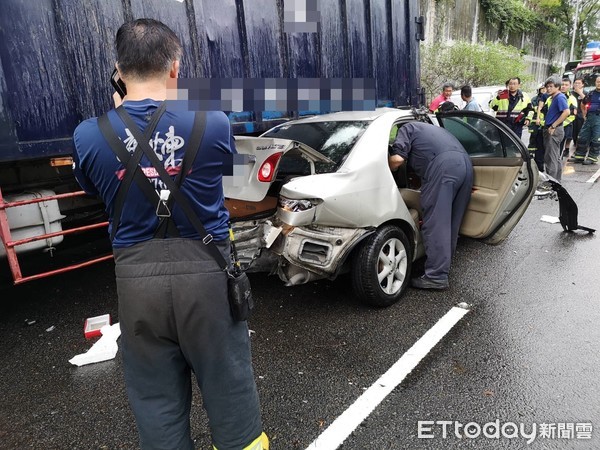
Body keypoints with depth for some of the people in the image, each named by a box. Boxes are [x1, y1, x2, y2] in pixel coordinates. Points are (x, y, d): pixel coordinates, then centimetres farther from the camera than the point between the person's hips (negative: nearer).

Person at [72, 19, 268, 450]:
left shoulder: (89, 135, -5)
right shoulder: (213, 123, -8)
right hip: (205, 270, 0)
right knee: (228, 385, 17)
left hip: (137, 276, 1)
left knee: (156, 400, 17)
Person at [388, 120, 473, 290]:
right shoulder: (431, 129, 42)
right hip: (465, 164, 8)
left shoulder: (407, 128, 19)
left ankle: (437, 276, -7)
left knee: (436, 224, -7)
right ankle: (443, 266, 25)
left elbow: (397, 158, 2)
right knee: (451, 222, 15)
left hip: (443, 166, -8)